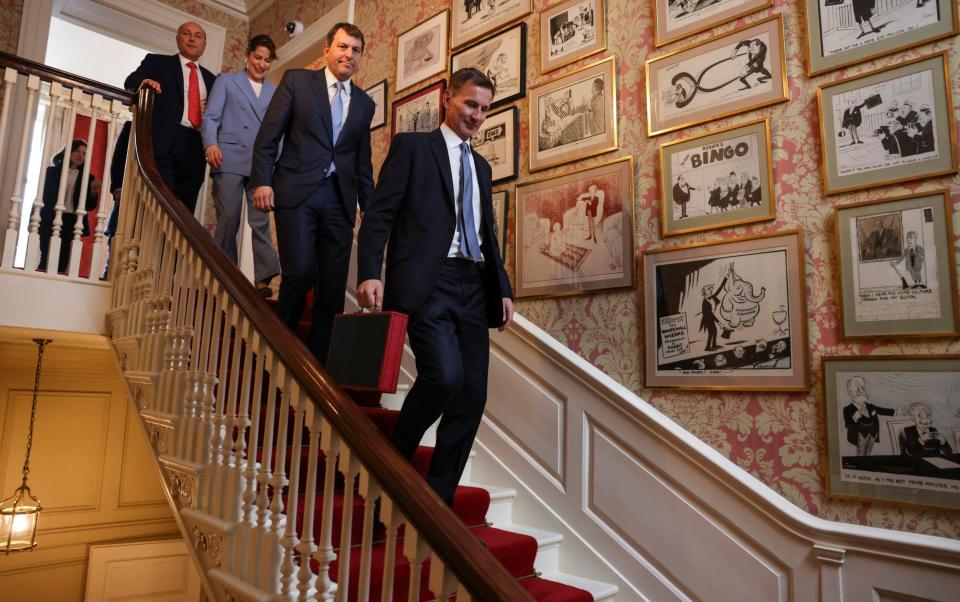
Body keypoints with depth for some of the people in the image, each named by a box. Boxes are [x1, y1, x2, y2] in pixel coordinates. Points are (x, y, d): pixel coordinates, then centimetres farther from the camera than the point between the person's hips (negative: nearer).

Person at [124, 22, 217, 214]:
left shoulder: (210, 78, 24)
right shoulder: (157, 62, 15)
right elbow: (131, 81, 1)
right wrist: (144, 82, -22)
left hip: (195, 149, 3)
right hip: (164, 144, -3)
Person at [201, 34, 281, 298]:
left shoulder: (275, 93, 20)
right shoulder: (226, 81, 13)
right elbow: (210, 116, 4)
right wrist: (211, 143, -15)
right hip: (229, 160, -2)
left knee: (261, 221, -5)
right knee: (227, 219, -2)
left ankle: (265, 277, -11)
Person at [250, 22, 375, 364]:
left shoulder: (364, 103, 17)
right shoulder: (297, 81, 9)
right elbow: (268, 136, 4)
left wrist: (371, 208, 13)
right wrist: (262, 181, -7)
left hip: (340, 198, 3)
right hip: (296, 191, -3)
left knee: (333, 284, -1)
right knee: (300, 272, -13)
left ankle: (319, 359, 10)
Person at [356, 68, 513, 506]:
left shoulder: (481, 166, 26)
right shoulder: (412, 146, 8)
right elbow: (379, 215, -2)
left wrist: (503, 288, 15)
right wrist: (370, 273, -16)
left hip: (474, 286, 6)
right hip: (427, 281, -6)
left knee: (471, 397, 0)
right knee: (445, 375, -24)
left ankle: (438, 500, 12)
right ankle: (395, 458, 5)